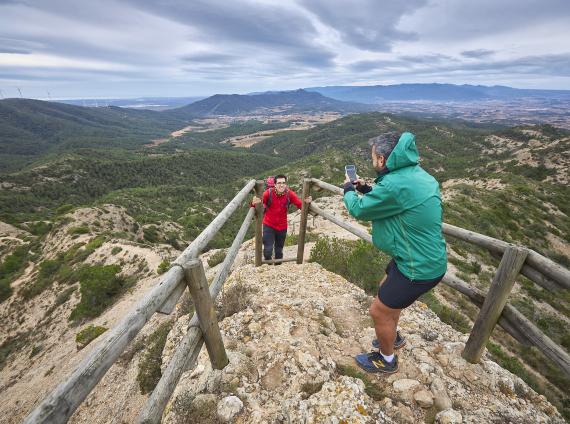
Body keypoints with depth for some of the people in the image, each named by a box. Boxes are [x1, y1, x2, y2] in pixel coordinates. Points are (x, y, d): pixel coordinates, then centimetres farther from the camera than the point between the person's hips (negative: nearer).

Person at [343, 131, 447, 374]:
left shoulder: (396, 184, -29)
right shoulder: (414, 173, 2)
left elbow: (359, 210, -14)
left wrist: (348, 190, 5)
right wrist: (366, 189, 14)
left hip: (419, 267, -10)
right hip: (426, 257, 10)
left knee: (379, 311, 8)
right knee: (386, 289, 28)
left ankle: (386, 361, 35)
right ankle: (393, 336, 52)